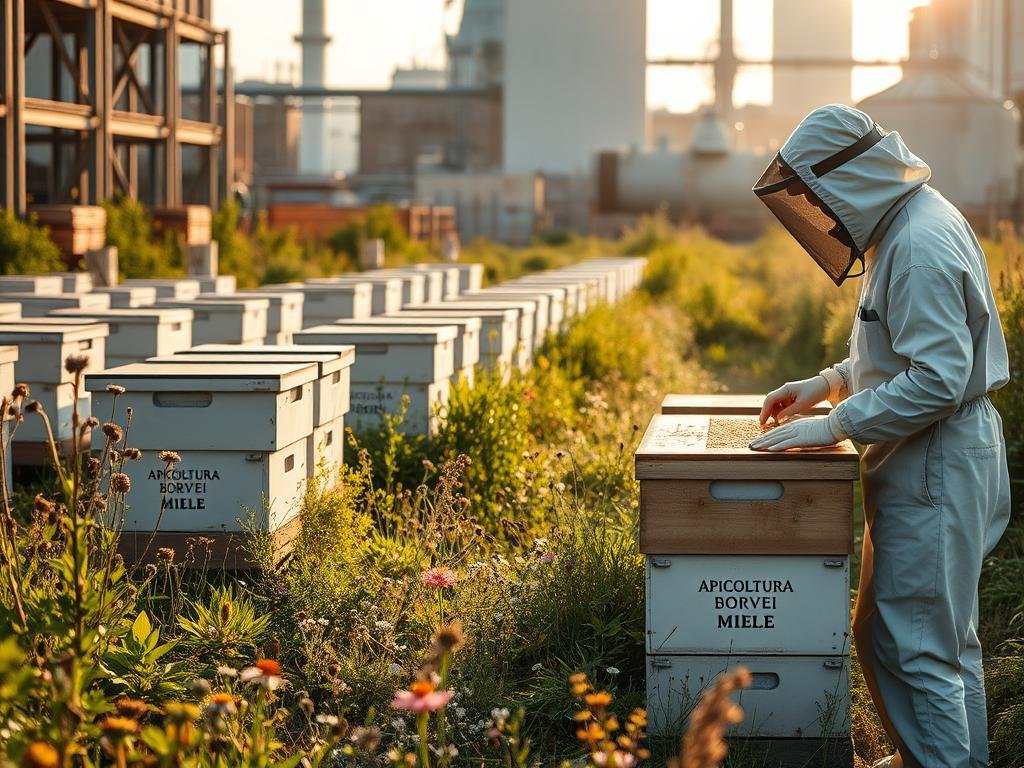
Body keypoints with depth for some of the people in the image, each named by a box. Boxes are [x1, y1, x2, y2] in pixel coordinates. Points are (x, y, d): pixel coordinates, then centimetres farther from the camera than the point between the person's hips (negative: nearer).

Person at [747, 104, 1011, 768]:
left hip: (936, 465, -11)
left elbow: (938, 378, -27)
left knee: (914, 643, -5)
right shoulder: (906, 226, 10)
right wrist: (828, 382, 12)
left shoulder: (921, 245, -22)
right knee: (944, 632, 19)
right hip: (925, 463, 11)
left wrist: (835, 426, -22)